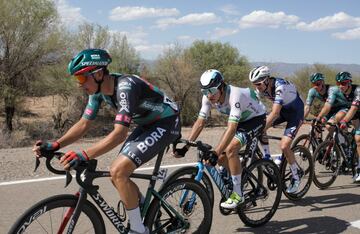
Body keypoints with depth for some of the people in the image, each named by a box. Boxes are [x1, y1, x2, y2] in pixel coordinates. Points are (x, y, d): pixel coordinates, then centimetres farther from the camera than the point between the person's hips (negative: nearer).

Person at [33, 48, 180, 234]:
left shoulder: (125, 86, -31)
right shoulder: (98, 89, -4)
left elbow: (120, 134, -37)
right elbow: (83, 124, 0)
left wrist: (84, 155, -45)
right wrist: (55, 145, -13)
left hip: (166, 123, -9)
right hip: (147, 125, 9)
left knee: (118, 171, -21)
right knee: (117, 176, 4)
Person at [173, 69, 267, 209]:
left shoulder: (234, 96, -38)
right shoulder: (208, 97, -17)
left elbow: (231, 129, -45)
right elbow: (200, 123, -14)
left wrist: (215, 153, -51)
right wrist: (185, 147, -22)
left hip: (256, 119, -7)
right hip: (240, 120, 7)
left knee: (230, 149, -26)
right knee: (221, 158, -5)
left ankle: (238, 194, -14)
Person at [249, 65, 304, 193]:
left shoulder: (280, 87, -34)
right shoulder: (261, 87, -12)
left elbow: (275, 113, -41)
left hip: (295, 111, -7)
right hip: (282, 110, 7)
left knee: (284, 146, -19)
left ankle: (296, 175, 4)